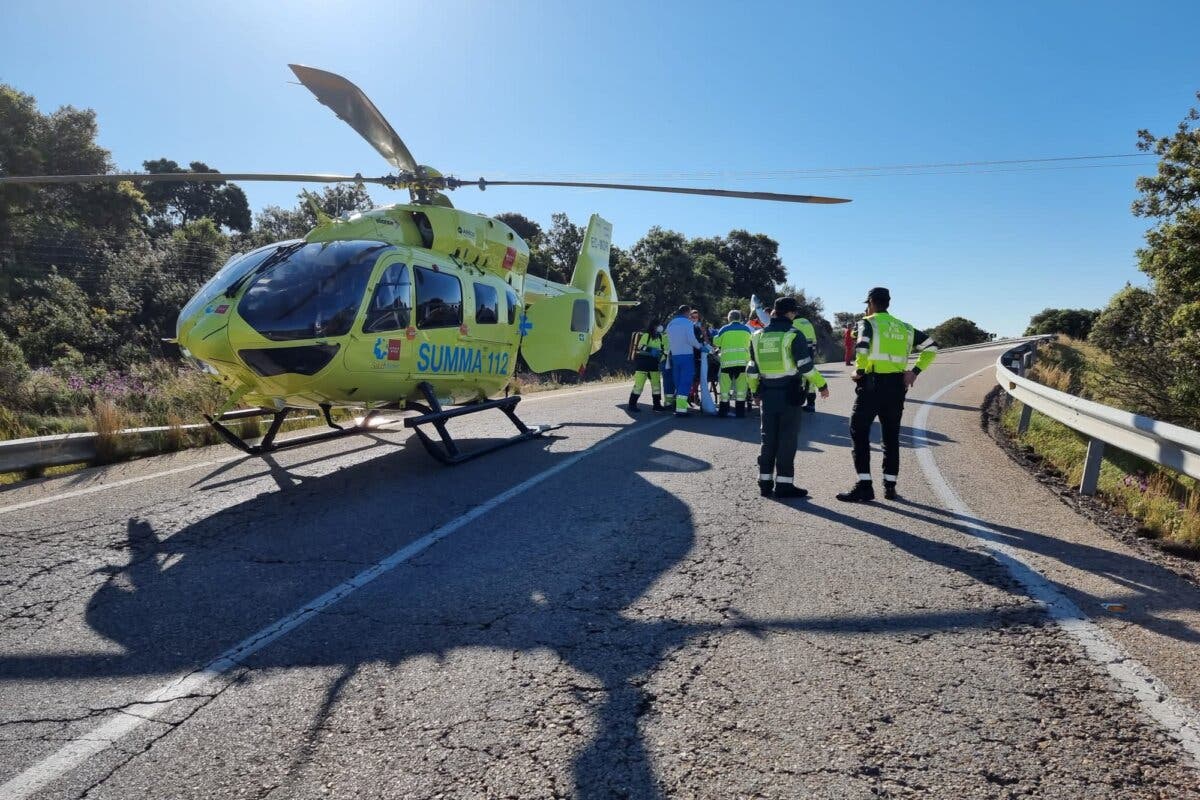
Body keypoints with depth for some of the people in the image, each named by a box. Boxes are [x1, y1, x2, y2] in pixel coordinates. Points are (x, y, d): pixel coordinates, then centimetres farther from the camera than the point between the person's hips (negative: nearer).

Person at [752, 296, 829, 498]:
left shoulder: (758, 336, 7)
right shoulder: (793, 335, -9)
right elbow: (806, 366, -12)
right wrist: (821, 385, -1)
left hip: (767, 393, 5)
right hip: (789, 393, -5)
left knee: (768, 438, 12)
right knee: (787, 439, 1)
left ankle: (765, 483, 15)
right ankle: (784, 484, 3)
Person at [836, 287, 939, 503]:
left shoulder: (868, 323, -2)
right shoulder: (903, 327, 16)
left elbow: (862, 347, -22)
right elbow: (931, 346, 16)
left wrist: (859, 371, -9)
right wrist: (915, 371, 11)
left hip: (872, 384, -6)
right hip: (897, 386, 6)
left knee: (859, 432, -1)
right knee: (891, 436, 12)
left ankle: (864, 486, -7)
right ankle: (890, 487, 16)